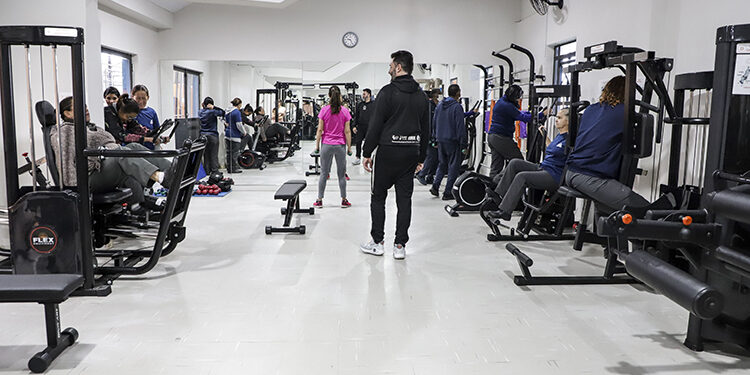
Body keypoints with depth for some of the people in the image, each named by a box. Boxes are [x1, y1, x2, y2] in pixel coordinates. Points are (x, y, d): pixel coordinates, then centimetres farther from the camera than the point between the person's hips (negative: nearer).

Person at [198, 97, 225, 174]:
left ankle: (206, 171, 13)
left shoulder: (200, 112, 4)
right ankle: (215, 170, 1)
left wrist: (203, 107, 12)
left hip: (202, 135, 5)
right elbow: (223, 112, -7)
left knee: (205, 154, 11)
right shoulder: (213, 112, -11)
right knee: (214, 154, 1)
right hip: (212, 135, -5)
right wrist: (214, 107, -9)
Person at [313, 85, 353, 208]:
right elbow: (347, 131, -3)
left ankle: (319, 200, 10)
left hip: (326, 145, 0)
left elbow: (320, 130, -4)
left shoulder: (324, 110, -4)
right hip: (340, 145, 0)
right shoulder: (345, 111, -3)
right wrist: (349, 147, 3)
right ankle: (344, 200, 13)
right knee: (341, 174, 8)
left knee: (323, 173, 7)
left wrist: (317, 145, 4)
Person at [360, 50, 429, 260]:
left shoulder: (388, 91, -8)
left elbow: (376, 124, -11)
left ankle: (377, 242, 11)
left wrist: (367, 153, -6)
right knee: (404, 199, 6)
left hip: (389, 150, -5)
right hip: (411, 151, 5)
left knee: (378, 197, 7)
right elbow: (426, 129, 14)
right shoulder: (421, 95, 11)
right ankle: (400, 246, 8)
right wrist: (421, 158, 19)